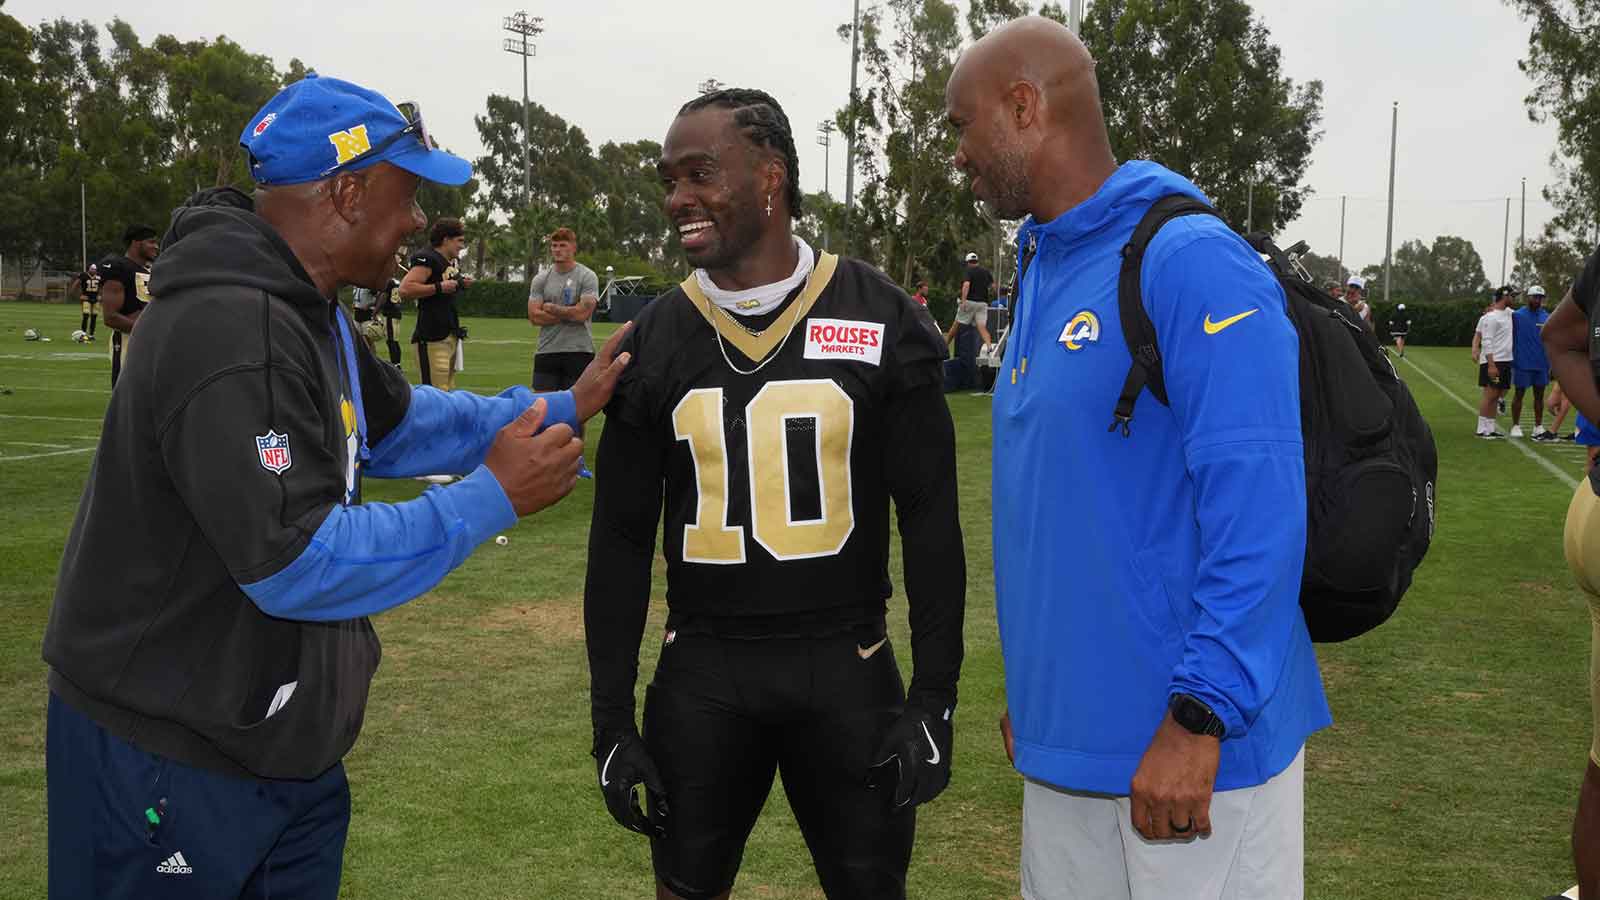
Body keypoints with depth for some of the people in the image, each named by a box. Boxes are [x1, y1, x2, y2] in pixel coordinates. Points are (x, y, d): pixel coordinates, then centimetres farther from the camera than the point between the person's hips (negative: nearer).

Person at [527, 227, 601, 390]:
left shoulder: (587, 277, -3)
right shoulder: (540, 279, 8)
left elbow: (582, 313, -14)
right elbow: (534, 316, -3)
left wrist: (552, 308, -3)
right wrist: (569, 314, -8)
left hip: (578, 351, -3)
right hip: (546, 351, 3)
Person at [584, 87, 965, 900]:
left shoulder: (879, 320, -6)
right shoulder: (655, 340, 0)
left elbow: (930, 520, -3)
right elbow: (621, 538, 4)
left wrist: (935, 696, -7)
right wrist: (611, 718, 1)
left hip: (845, 664, -2)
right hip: (702, 669, 2)